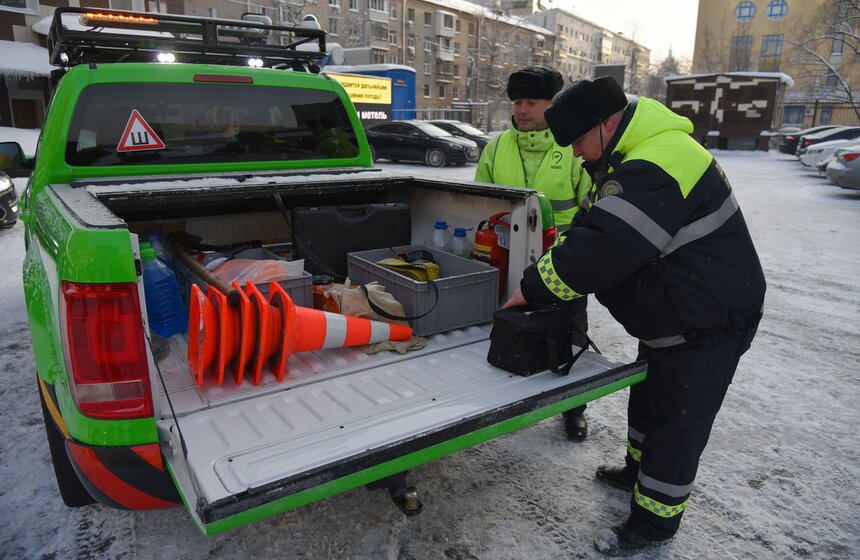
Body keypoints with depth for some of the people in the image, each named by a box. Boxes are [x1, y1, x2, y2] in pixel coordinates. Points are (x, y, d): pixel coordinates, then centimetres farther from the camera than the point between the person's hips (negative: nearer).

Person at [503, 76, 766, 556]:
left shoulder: (654, 169, -30)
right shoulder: (635, 158, 6)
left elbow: (601, 249, -35)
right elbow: (596, 230, 13)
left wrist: (531, 288, -24)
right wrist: (548, 272, 1)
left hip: (707, 326, -10)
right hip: (673, 317, 10)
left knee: (677, 423, 5)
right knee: (648, 399, 25)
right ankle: (639, 472, 48)